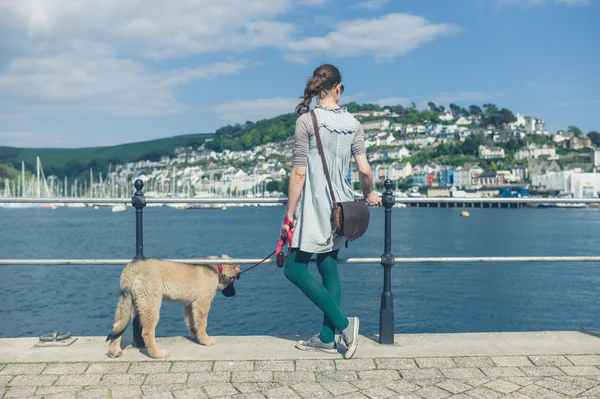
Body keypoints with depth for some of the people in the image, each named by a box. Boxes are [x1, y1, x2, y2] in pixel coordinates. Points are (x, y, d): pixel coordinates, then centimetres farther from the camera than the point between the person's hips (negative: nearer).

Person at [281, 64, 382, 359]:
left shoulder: (306, 120, -9)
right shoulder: (353, 123, 4)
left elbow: (299, 172, -12)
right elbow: (364, 170, 0)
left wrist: (288, 215, -7)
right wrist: (369, 195, 20)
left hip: (314, 207, -6)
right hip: (341, 207, 6)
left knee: (295, 269, 5)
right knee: (329, 269, 14)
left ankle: (343, 323, -2)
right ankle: (327, 338, 20)